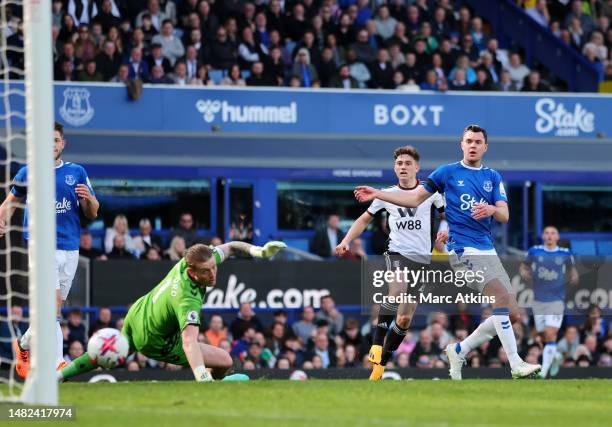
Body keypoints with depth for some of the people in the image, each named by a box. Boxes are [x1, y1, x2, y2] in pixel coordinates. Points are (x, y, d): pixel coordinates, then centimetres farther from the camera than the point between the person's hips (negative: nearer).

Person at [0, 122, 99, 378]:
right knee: (52, 304, -18)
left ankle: (24, 345, 27)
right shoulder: (28, 173, 4)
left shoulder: (77, 173, 9)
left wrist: (88, 198, -11)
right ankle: (57, 362, -15)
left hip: (70, 249, 4)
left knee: (55, 308, 8)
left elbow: (92, 214, 11)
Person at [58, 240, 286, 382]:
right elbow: (189, 343, -56)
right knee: (224, 361, -8)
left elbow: (228, 248, -5)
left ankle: (60, 374, 43)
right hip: (154, 342, -8)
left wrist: (256, 251, -21)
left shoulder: (188, 261, -21)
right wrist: (204, 379, -68)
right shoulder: (188, 300, -43)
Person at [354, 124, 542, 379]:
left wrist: (491, 209, -17)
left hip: (489, 252, 5)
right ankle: (516, 364, -27)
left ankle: (459, 351, 13)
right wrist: (378, 194, 4)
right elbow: (415, 199, 11)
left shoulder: (493, 177, 14)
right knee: (502, 297, -25)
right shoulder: (447, 173, 6)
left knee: (512, 314, -1)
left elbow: (504, 215, 6)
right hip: (464, 250, -5)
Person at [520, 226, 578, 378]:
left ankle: (544, 371, -16)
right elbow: (524, 265, 14)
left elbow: (571, 268, 16)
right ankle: (555, 357, 37)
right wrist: (524, 272, -9)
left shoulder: (565, 254, 1)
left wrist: (574, 277, -6)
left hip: (557, 301, -2)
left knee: (551, 334, -16)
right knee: (543, 336, 6)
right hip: (538, 301, 2)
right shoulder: (534, 251, 2)